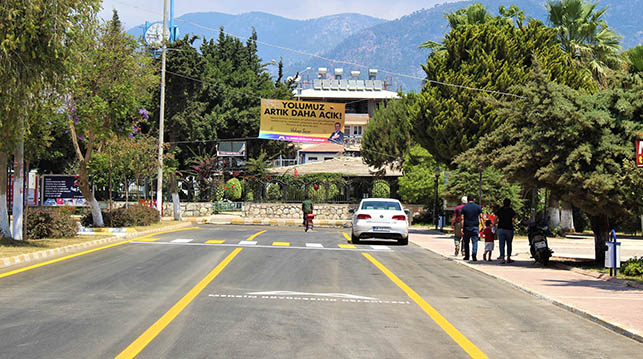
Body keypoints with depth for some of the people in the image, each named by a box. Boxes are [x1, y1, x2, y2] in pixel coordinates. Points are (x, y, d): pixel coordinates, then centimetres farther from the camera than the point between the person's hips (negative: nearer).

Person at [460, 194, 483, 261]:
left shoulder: (464, 207, 0)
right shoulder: (478, 207, 2)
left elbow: (462, 219, -5)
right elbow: (481, 217, -4)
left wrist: (462, 228, -5)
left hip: (466, 227, 0)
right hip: (475, 227, 0)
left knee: (466, 242, 13)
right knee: (475, 242, -1)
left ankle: (467, 256, 17)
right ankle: (474, 255, -19)